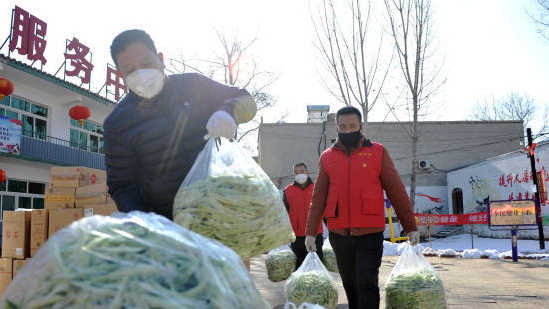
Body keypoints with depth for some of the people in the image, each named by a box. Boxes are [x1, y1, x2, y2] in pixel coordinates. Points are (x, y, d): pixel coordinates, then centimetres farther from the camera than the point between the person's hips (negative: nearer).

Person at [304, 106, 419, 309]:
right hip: (339, 234, 3)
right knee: (350, 285, 13)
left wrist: (411, 226, 4)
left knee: (367, 284, -8)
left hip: (370, 233, -3)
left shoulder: (378, 153, 4)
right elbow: (318, 198, 11)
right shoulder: (327, 157, 9)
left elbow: (397, 192, 5)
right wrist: (311, 231, 7)